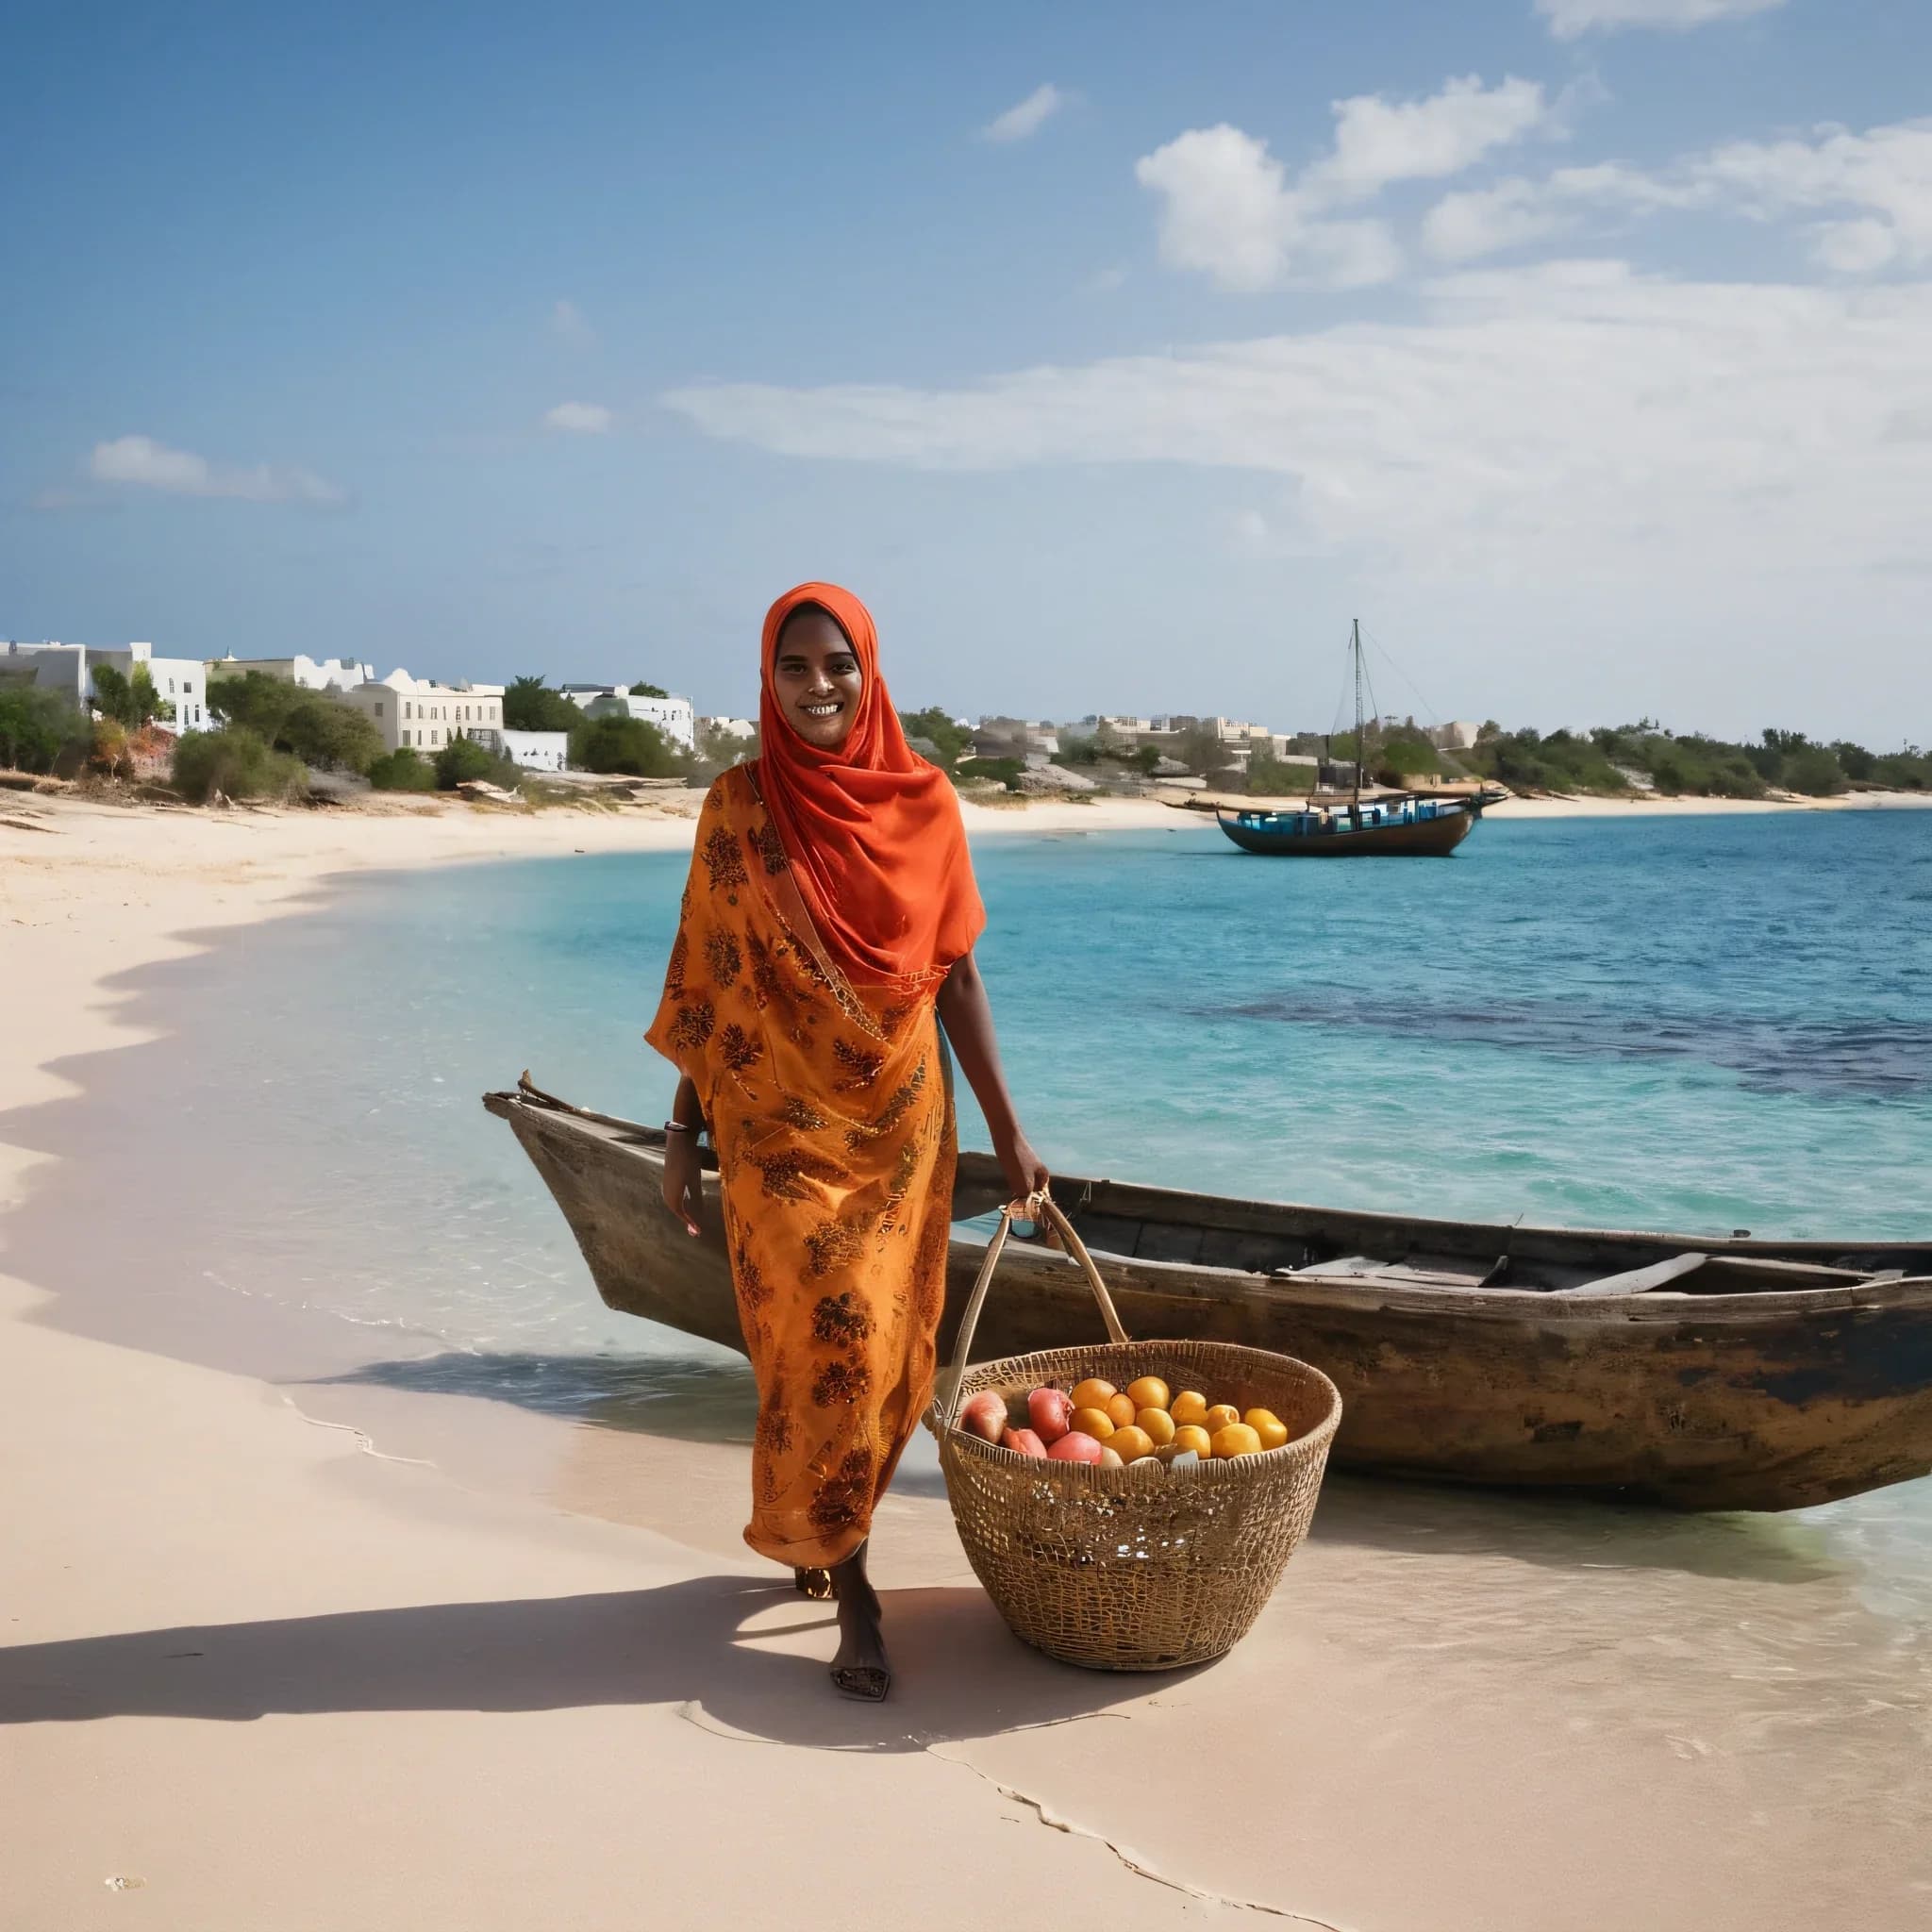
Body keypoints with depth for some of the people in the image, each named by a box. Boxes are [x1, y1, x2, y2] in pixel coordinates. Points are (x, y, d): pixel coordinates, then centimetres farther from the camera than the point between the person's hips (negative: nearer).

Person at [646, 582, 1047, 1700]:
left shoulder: (926, 804, 0)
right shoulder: (739, 807, -3)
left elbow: (956, 975, 4)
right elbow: (705, 983, 2)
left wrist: (1006, 1128, 3)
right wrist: (683, 1132, 1)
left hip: (901, 1117, 2)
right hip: (780, 1123, -2)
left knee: (884, 1345, 7)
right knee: (826, 1344, -6)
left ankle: (814, 1532, 31)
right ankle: (852, 1588, 6)